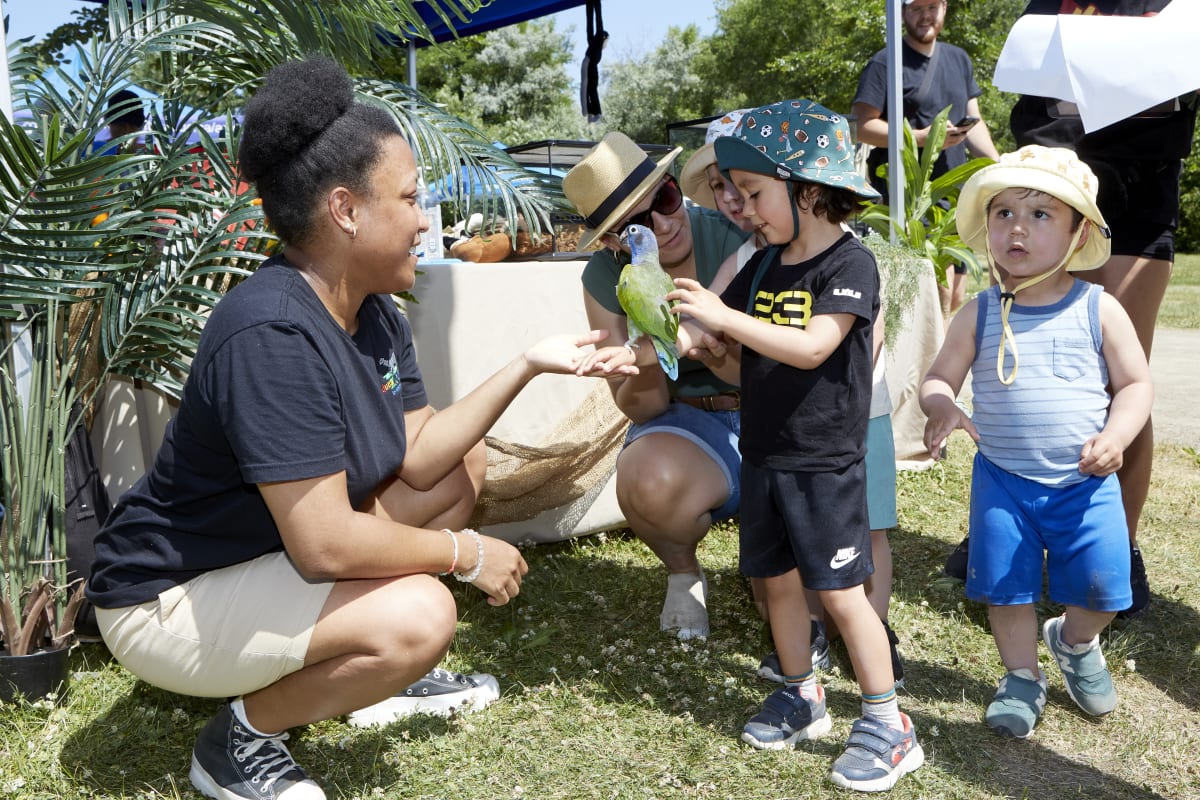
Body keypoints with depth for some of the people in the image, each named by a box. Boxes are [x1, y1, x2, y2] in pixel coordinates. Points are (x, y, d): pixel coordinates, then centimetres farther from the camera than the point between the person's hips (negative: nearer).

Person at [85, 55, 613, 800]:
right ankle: (242, 738, -3)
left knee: (464, 467, 6)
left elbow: (422, 458, -5)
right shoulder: (273, 334, -31)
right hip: (170, 600, -9)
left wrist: (527, 364, -10)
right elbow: (325, 545, -33)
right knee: (417, 617, -29)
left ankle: (366, 667, 13)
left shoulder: (378, 315, -1)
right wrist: (467, 555, -19)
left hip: (275, 551, 9)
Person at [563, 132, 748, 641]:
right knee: (649, 481, -35)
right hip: (688, 422, 1)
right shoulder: (605, 279, -9)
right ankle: (682, 571, 3)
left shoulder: (733, 235, -17)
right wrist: (646, 363, -32)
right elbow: (643, 410, -7)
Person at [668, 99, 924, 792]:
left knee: (841, 590, -2)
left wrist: (724, 317, -25)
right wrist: (707, 346, -7)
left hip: (824, 465, -7)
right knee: (778, 578, 14)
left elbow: (810, 348, -26)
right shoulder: (763, 267, 10)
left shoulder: (850, 263, -12)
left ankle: (888, 725, 12)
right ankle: (802, 698, 31)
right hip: (764, 456, 7)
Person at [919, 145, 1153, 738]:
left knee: (1102, 584, 2)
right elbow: (938, 378, 0)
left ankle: (1074, 642, 35)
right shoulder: (980, 315, -4)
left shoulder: (1099, 310, -6)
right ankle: (1022, 679, 29)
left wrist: (1115, 436, -18)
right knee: (1005, 583, 5)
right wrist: (941, 406, -23)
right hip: (1002, 479, 1)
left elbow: (1135, 384, 0)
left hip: (1084, 481, 0)